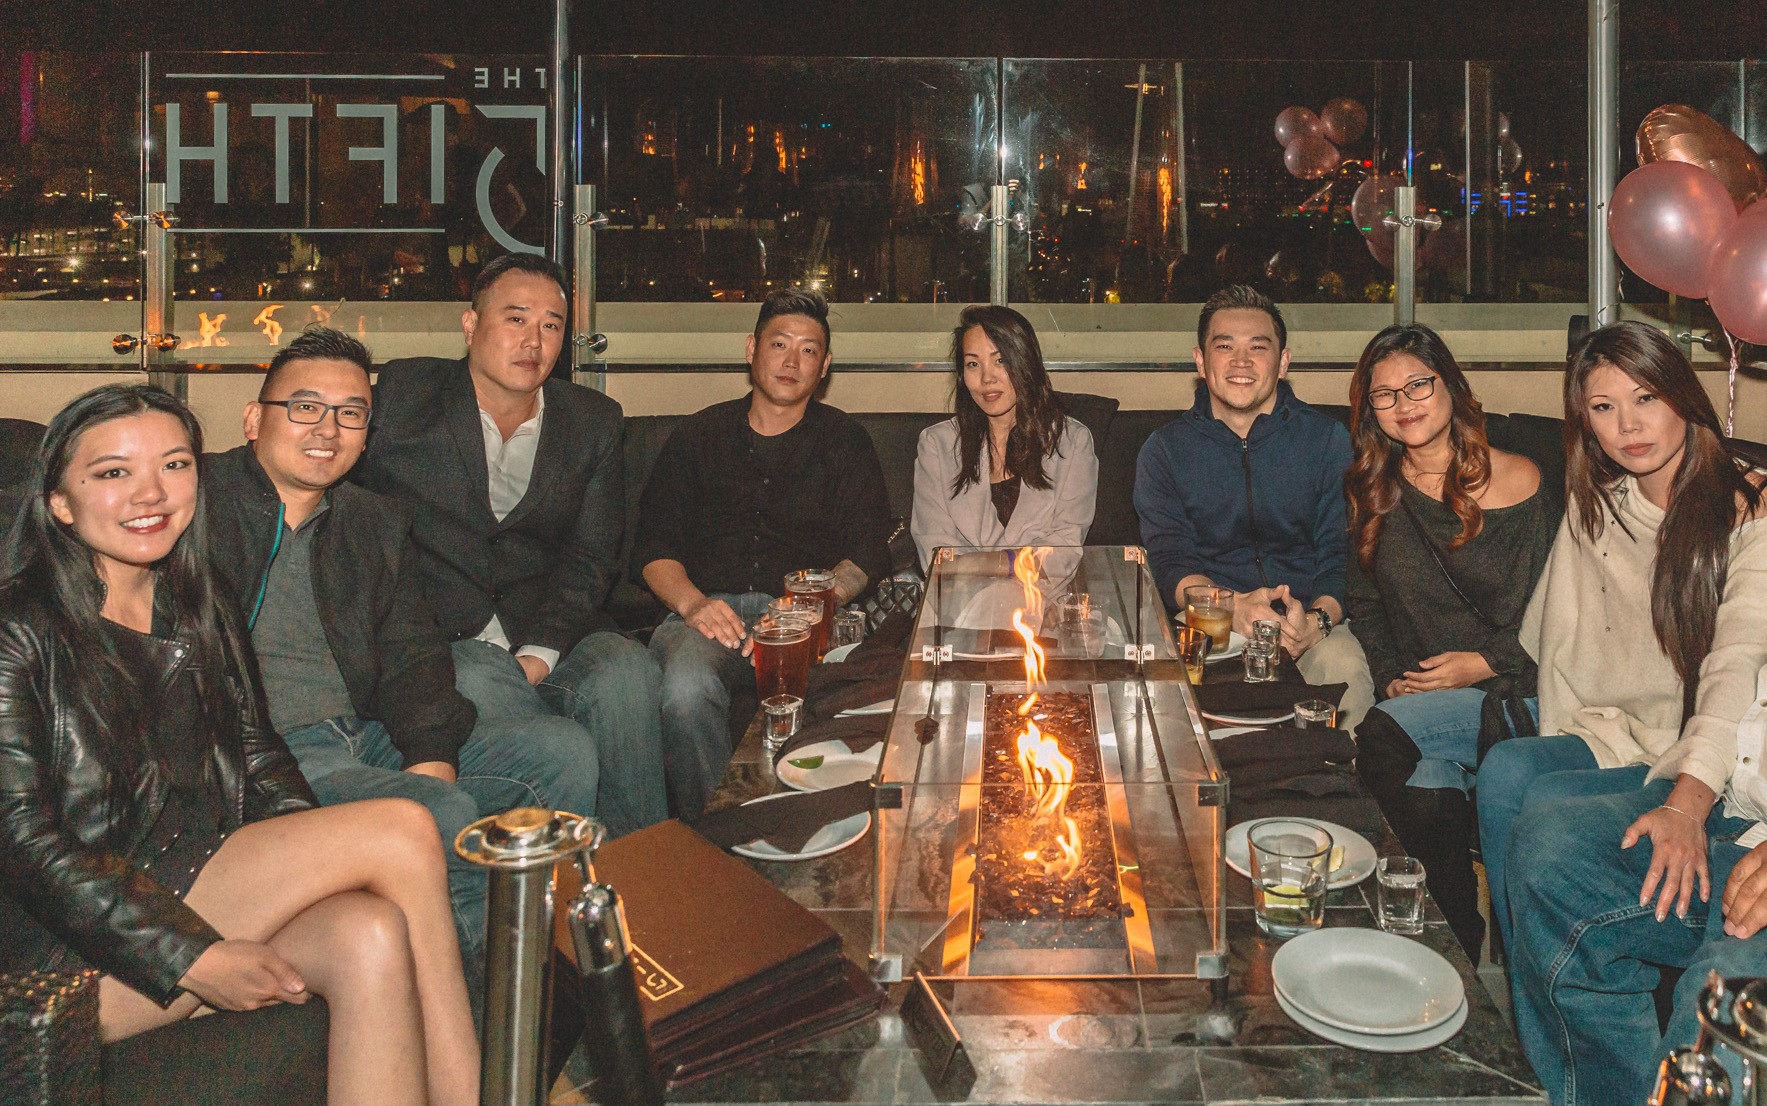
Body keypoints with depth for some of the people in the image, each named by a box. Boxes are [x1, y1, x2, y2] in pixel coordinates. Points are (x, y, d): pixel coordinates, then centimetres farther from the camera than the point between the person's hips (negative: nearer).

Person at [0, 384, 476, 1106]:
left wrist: (315, 872, -6)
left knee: (371, 935, -29)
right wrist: (195, 958, -19)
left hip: (219, 897, 6)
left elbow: (262, 763, 14)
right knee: (403, 828, -22)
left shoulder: (200, 613, 14)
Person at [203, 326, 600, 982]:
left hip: (369, 737, 7)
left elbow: (412, 653, 12)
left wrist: (433, 751, -10)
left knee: (562, 750, -7)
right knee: (442, 814, -30)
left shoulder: (379, 526, 20)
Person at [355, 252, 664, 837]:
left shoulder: (594, 422, 12)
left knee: (627, 673, -28)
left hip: (554, 635, 2)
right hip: (440, 639, -2)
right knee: (480, 686, -34)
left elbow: (589, 558, 5)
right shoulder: (403, 394, 7)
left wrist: (538, 653, -10)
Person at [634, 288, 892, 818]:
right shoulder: (699, 435, 20)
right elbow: (655, 545, 13)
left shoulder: (845, 442, 18)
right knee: (685, 686, -35)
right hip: (706, 610, 1)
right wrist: (691, 603, -10)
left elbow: (866, 555, 7)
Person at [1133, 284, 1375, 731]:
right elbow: (1170, 562, -2)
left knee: (1345, 667, -32)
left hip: (1309, 619, 1)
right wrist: (1235, 607, -23)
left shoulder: (1327, 440, 8)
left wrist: (1316, 621, -21)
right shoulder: (1165, 450, 7)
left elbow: (1340, 556, 2)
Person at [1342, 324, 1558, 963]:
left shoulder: (1519, 485, 0)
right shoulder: (1373, 491, 10)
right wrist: (1391, 676, -1)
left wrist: (1486, 664, -11)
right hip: (1416, 697, 3)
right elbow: (1365, 605, 15)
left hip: (1511, 692, -3)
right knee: (1424, 802, -30)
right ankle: (1457, 947, -8)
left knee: (1381, 738, -31)